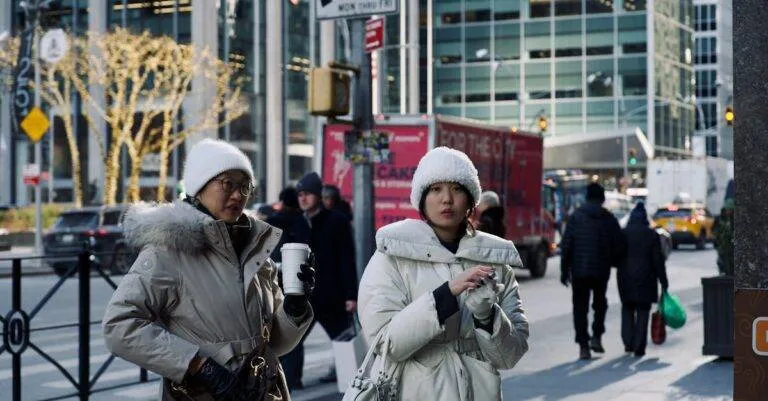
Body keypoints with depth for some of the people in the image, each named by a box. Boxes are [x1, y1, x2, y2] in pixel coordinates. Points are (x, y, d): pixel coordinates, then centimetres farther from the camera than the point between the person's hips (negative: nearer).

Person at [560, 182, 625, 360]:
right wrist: (613, 262, 18)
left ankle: (583, 346, 0)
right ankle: (596, 337, 10)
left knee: (580, 307, 5)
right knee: (600, 303, 22)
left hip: (579, 271, -1)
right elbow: (619, 247, -1)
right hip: (601, 270, 1)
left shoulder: (576, 217, -3)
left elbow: (566, 245, -5)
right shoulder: (609, 219, -1)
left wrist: (564, 270, 1)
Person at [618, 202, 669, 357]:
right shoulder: (652, 235, -2)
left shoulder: (622, 234, -2)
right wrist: (663, 281, 3)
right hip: (646, 278, -1)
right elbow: (658, 260, -3)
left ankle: (628, 343, 8)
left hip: (626, 278, 1)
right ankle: (639, 347, 1)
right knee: (643, 311, 4)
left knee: (627, 309, 16)